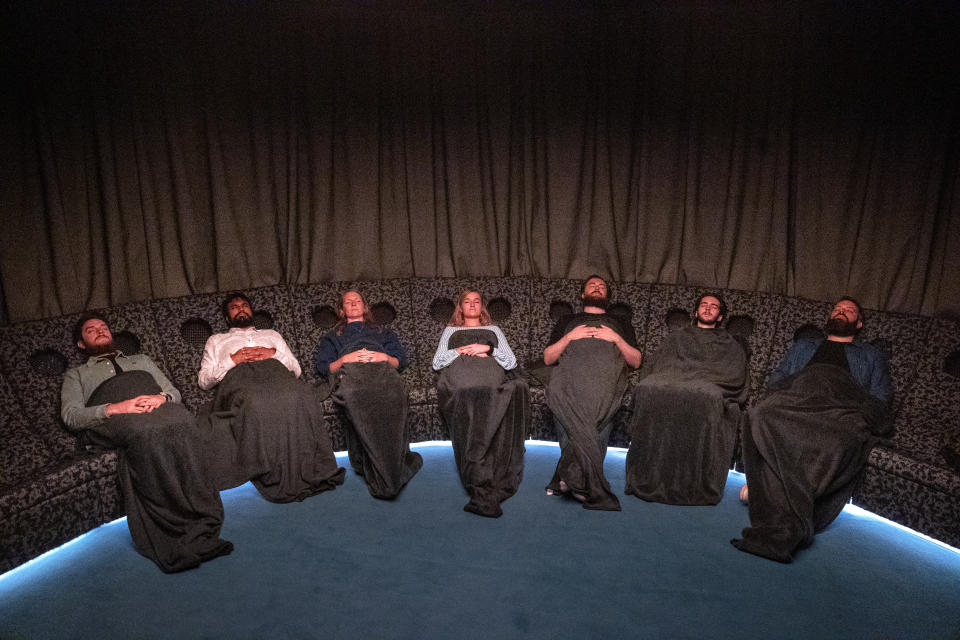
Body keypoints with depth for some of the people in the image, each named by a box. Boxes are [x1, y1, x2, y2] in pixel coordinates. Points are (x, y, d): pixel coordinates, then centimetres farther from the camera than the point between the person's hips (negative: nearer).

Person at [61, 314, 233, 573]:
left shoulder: (140, 360, 41)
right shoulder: (76, 375, 33)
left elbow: (175, 392, 28)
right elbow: (70, 415, 12)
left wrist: (161, 397, 1)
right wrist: (114, 408, -8)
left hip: (156, 407, 2)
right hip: (109, 420, -2)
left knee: (183, 422, -39)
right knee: (146, 431, -42)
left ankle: (201, 529, -44)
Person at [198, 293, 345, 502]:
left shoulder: (271, 334, 38)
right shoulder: (216, 340, 36)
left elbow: (296, 369, 25)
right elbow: (203, 380, 20)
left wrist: (275, 353, 7)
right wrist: (232, 360, 6)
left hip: (275, 370, 1)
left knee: (302, 396, -37)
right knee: (255, 404, -41)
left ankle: (310, 470, -33)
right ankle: (276, 480, -34)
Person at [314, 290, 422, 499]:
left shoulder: (382, 332, 40)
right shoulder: (333, 336, 40)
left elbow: (401, 360, 27)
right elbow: (321, 366, 24)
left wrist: (385, 357, 7)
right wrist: (345, 359, 7)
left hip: (382, 368, 1)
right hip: (349, 371, -1)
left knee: (393, 395, -35)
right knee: (357, 397, -38)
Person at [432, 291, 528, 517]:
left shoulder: (493, 329, 35)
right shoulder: (450, 330, 35)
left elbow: (511, 362, 21)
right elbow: (437, 363, 21)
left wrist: (487, 349, 7)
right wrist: (461, 352, 9)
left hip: (491, 373, 0)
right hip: (459, 375, 0)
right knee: (469, 398, -33)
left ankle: (482, 493, -35)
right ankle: (484, 491, -38)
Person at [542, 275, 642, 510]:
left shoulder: (621, 325, 32)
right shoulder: (567, 322, 31)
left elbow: (635, 361, 21)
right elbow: (547, 358, 20)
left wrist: (616, 339, 6)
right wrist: (569, 337, 7)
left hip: (605, 377, 1)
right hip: (569, 376, 0)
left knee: (601, 403, -30)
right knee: (566, 407, -30)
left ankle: (572, 474, -29)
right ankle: (592, 485, -31)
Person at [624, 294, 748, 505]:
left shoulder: (731, 345, 30)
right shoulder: (678, 336, 34)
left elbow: (736, 377, 13)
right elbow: (653, 363, 21)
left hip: (708, 386, -1)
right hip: (672, 380, 1)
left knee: (707, 397, -39)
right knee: (648, 389, -35)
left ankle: (698, 485, -31)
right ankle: (648, 478, -30)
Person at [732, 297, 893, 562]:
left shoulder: (872, 355, 36)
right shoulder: (802, 346, 40)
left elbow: (881, 396, 22)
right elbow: (776, 377, 28)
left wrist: (865, 414, -1)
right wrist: (779, 396, 4)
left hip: (844, 406, -1)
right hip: (793, 401, 1)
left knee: (845, 438, -42)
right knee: (760, 417, -39)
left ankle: (780, 530, -42)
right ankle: (789, 525, -42)